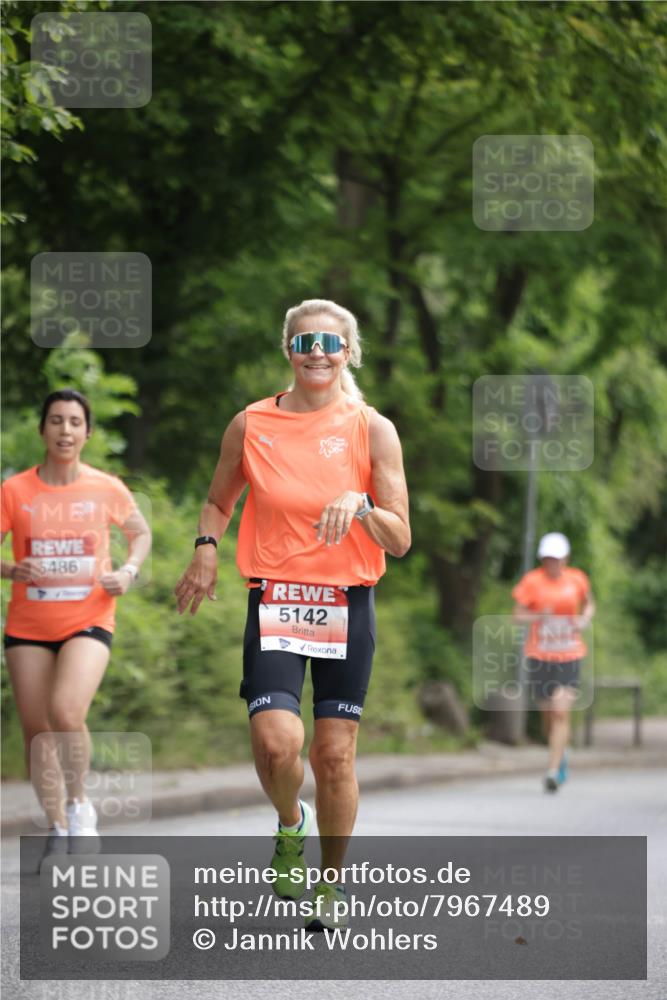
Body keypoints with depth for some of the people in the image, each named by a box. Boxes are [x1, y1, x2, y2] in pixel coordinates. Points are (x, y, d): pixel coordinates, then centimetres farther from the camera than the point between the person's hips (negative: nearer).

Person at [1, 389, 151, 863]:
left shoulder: (108, 489, -2)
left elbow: (141, 532, 16)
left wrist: (129, 571, -2)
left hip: (88, 623, -2)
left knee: (65, 712, -24)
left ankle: (79, 804, 1)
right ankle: (58, 829, 23)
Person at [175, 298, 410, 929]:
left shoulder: (372, 430, 0)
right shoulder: (250, 426, 4)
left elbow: (399, 541, -1)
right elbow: (218, 501, 20)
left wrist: (362, 505, -20)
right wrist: (206, 549, 1)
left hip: (347, 606, 0)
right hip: (275, 603, 0)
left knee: (335, 755, 1)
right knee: (276, 742, -19)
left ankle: (330, 884, 21)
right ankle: (290, 824, 14)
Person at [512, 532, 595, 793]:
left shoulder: (577, 579, 1)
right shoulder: (532, 580, -4)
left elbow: (589, 604, 19)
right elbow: (518, 615, -2)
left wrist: (585, 619, -2)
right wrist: (539, 616, -21)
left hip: (569, 656, 0)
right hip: (539, 656, 0)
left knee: (561, 713, -13)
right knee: (547, 714, 10)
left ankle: (553, 771, -12)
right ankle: (561, 754, 40)